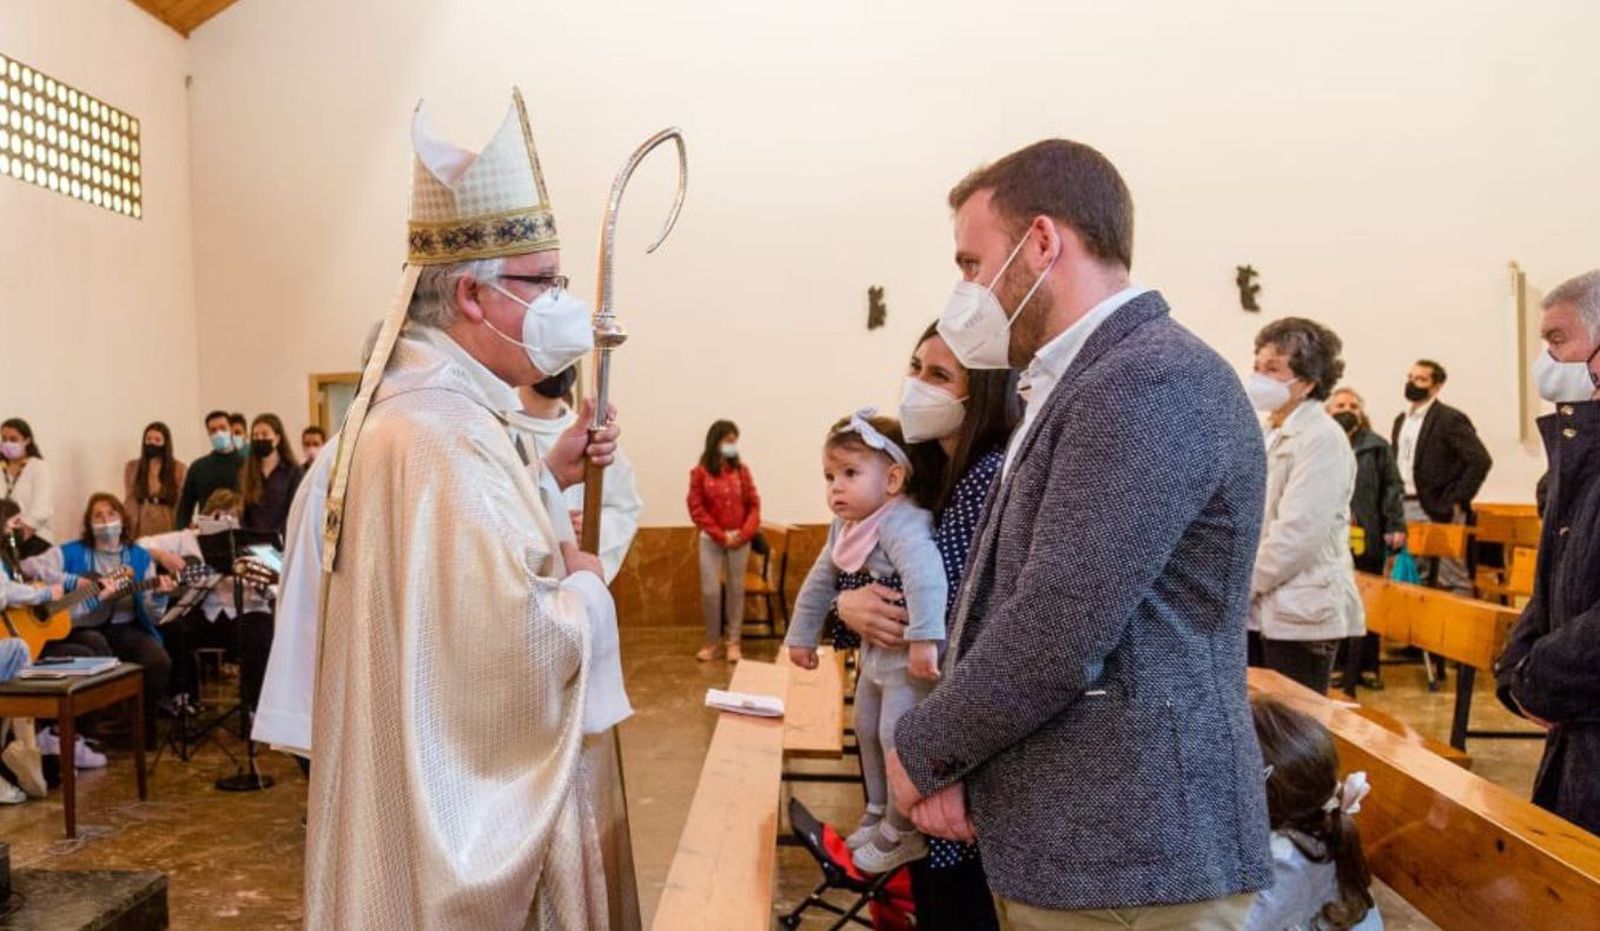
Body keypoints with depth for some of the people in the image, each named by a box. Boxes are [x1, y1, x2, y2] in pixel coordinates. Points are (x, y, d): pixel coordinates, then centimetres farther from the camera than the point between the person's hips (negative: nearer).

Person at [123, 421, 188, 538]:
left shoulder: (180, 470, 2)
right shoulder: (132, 467, 9)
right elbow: (130, 503, 4)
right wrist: (129, 532, -3)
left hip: (168, 531, -1)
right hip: (141, 531, 1)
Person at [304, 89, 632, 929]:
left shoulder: (427, 408, 7)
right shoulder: (439, 432, -27)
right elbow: (523, 641, -33)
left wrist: (548, 476, 8)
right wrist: (585, 585, -13)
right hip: (466, 792, -11)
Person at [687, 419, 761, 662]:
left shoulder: (742, 470, 2)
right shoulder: (700, 472, -5)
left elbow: (754, 504, 2)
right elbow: (696, 509, -7)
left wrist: (745, 533, -11)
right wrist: (721, 536, -11)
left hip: (740, 539, 2)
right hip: (711, 540, -2)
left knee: (736, 589, 6)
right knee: (710, 590, -3)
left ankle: (733, 641, 14)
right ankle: (712, 641, 12)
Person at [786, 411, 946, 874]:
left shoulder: (900, 523, -28)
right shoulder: (845, 528, 3)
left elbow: (925, 574, -44)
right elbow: (820, 580, 14)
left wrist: (924, 639, -50)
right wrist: (802, 635, 20)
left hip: (910, 656, -10)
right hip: (874, 650, 10)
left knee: (898, 736, -6)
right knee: (867, 729, 20)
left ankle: (902, 833, 13)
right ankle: (878, 811, 40)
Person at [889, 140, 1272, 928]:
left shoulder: (1152, 383, -20)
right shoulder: (1086, 387, 13)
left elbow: (1059, 635, -26)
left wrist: (921, 751, -10)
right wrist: (951, 758, -1)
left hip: (1128, 856, -9)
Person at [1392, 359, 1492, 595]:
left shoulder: (1450, 419, -8)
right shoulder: (1401, 420, 16)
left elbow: (1480, 460, -14)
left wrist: (1457, 501, -14)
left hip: (1437, 511, -7)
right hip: (1404, 508, 7)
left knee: (1451, 580, -2)